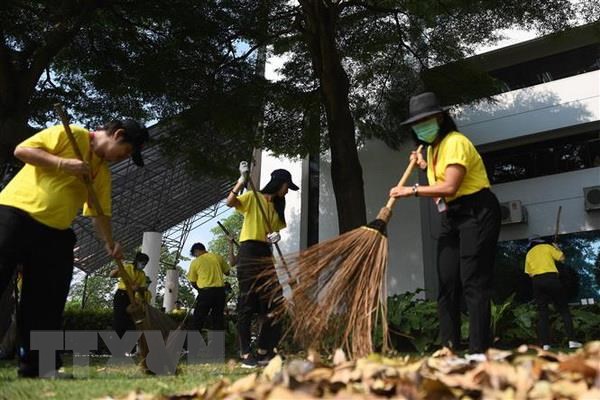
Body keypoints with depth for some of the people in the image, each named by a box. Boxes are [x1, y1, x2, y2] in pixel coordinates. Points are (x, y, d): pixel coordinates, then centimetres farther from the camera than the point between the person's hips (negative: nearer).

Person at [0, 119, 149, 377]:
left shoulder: (103, 172, 15)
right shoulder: (69, 134, -4)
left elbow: (100, 212, 14)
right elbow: (22, 150, -9)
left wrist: (109, 242, -1)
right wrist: (64, 163, -19)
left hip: (55, 233, 7)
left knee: (47, 300, 2)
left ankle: (36, 365, 7)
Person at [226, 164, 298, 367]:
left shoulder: (277, 206, 20)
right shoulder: (252, 197, -1)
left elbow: (276, 229, 16)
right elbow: (230, 202, -17)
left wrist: (277, 235, -6)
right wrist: (242, 180, -26)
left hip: (266, 254, 8)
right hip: (249, 253, -8)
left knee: (272, 303, 5)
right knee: (247, 304, -6)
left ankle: (264, 351, 14)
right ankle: (245, 354, -2)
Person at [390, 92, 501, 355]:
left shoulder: (455, 142, -14)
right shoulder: (432, 148, 15)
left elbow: (450, 187, -24)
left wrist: (412, 190, -18)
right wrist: (425, 168, 13)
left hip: (477, 214, -9)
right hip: (451, 216, 9)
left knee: (473, 283, -12)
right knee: (446, 283, 3)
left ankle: (478, 351, -10)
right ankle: (448, 348, 6)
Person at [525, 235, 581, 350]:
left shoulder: (529, 254, 18)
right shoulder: (547, 247, 9)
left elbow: (530, 273, 14)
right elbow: (562, 258, 8)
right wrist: (557, 248, 24)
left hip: (537, 281, 3)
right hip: (551, 278, -3)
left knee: (542, 313, 4)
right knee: (564, 310, 3)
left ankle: (545, 344, -4)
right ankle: (572, 340, -5)